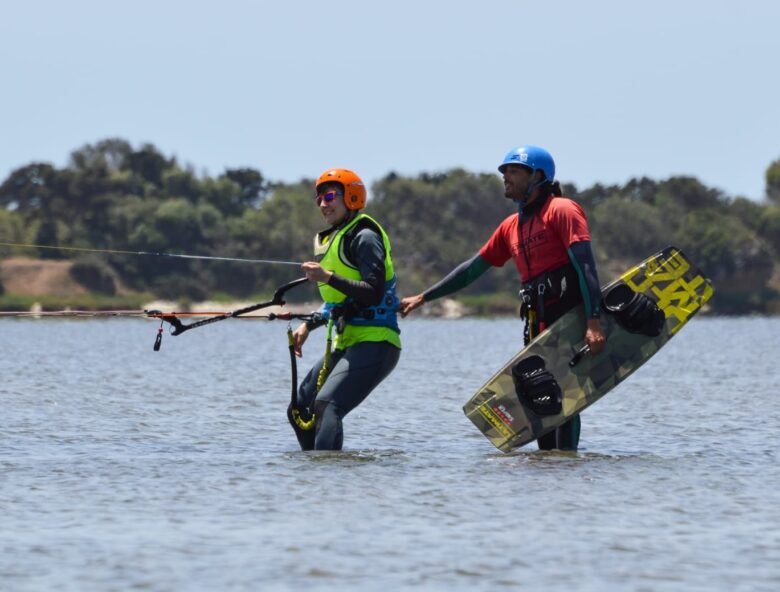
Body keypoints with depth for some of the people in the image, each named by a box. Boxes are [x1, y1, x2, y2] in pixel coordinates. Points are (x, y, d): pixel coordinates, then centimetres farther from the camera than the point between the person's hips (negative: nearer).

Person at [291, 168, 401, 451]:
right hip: (345, 345, 10)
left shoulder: (364, 237, -10)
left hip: (374, 344, -10)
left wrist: (328, 277, -26)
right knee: (300, 410, 10)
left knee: (326, 406, -27)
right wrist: (309, 325, 18)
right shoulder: (332, 239, 19)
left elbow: (374, 293, -21)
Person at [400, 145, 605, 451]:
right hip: (538, 322, 8)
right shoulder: (511, 226, 20)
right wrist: (424, 297, 25)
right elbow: (473, 268, 26)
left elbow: (585, 265, -15)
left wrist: (593, 321, -25)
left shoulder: (562, 210, -5)